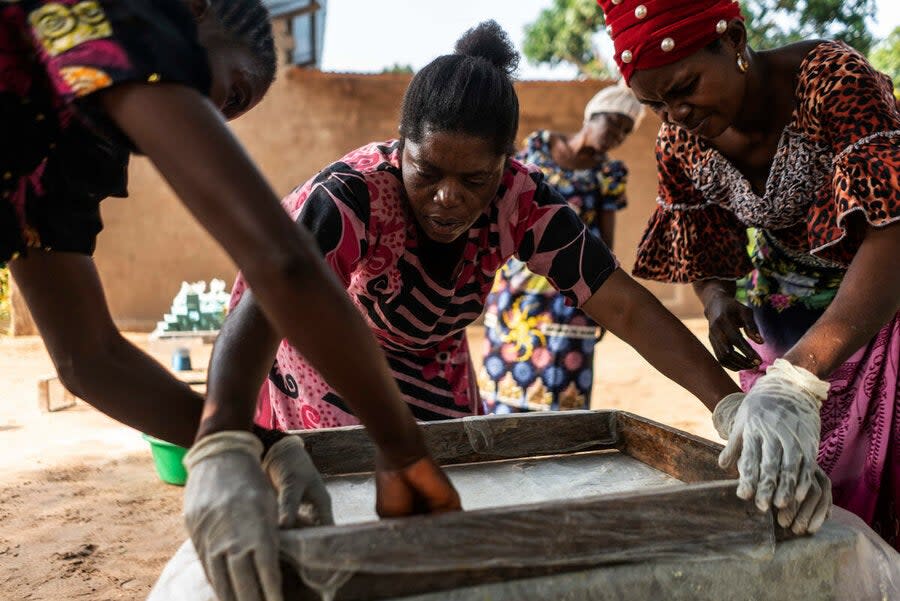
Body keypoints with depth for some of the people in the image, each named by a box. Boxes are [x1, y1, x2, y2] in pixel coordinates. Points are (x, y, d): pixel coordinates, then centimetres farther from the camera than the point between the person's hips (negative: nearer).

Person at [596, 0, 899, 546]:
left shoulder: (835, 80, -27)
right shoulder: (680, 141, -11)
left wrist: (797, 380, -51)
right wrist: (719, 300, -22)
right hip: (782, 322, 4)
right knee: (786, 498, 8)